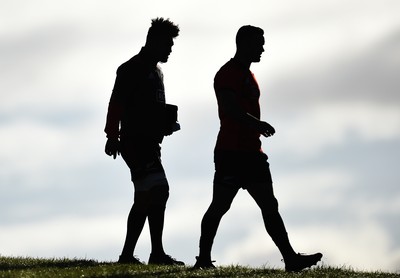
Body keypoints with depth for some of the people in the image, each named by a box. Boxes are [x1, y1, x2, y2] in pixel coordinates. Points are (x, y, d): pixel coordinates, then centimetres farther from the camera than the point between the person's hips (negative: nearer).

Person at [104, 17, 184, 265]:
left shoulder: (156, 71, 21)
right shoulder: (132, 69, -8)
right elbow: (116, 104, -16)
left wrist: (167, 123, 15)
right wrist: (113, 136, -22)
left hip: (149, 143, 10)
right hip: (135, 141, -10)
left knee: (145, 199, 10)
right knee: (159, 190, -18)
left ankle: (127, 255, 15)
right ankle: (157, 253, -19)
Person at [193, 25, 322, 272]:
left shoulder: (248, 75, 22)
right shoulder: (228, 74, -9)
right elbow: (230, 107, -23)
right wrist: (257, 124, -27)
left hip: (251, 152, 10)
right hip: (231, 152, -10)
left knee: (270, 206, 3)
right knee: (220, 205, -5)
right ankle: (204, 259, 1)